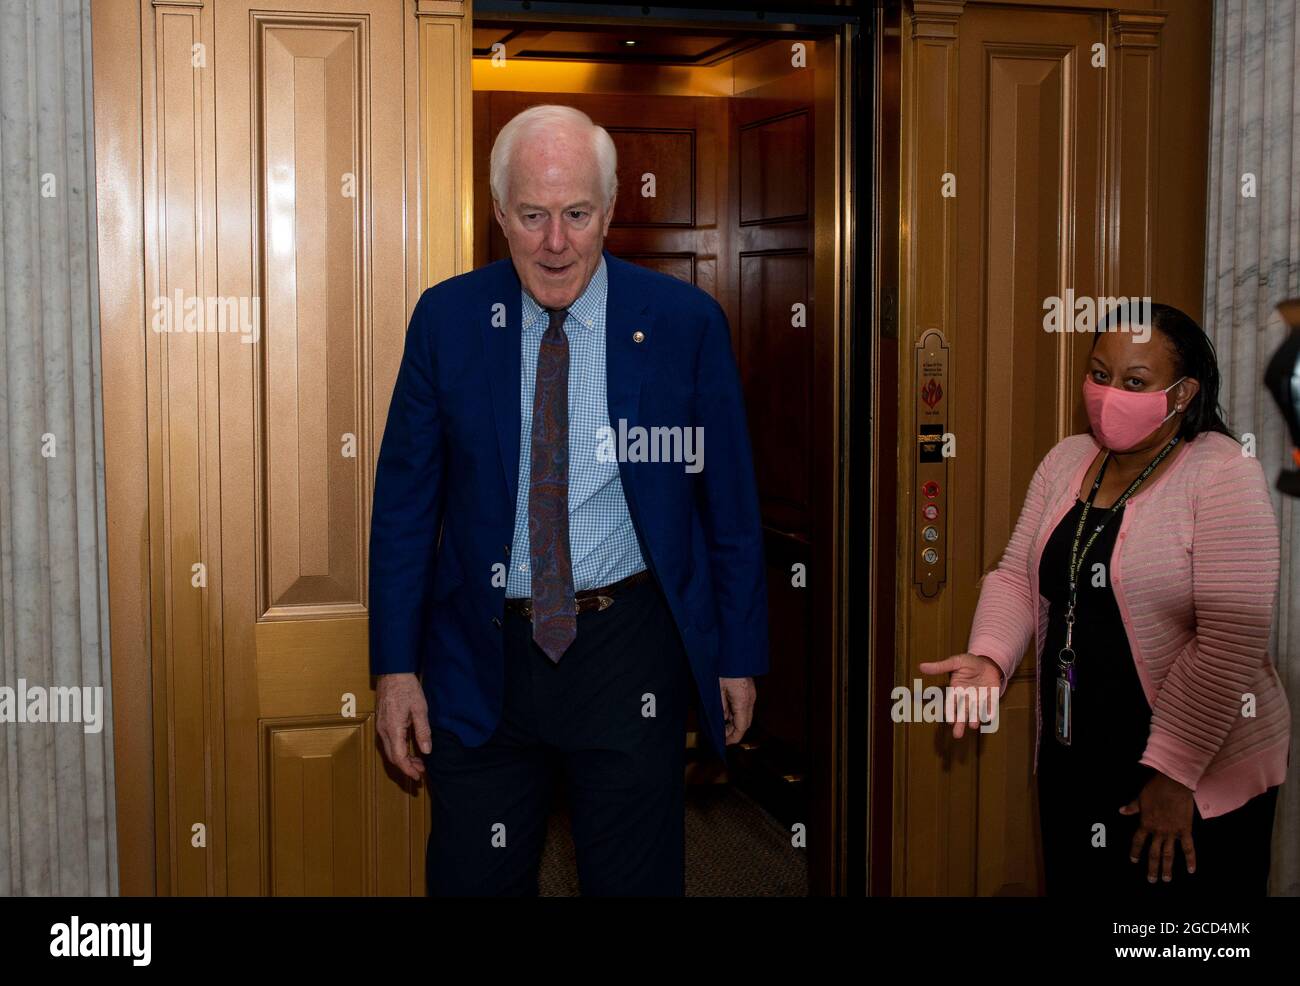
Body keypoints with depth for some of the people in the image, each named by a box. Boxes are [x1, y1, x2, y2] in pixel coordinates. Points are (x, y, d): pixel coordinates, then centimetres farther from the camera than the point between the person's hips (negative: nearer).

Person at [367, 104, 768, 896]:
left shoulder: (687, 324, -5)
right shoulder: (447, 320, -1)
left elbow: (731, 503, 1)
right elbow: (405, 499, 3)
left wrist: (739, 654, 4)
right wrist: (396, 664, 0)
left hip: (631, 653, -1)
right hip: (482, 658, 2)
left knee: (637, 881, 10)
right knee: (473, 880, 11)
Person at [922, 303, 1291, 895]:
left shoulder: (1223, 475, -15)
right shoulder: (1065, 462, 5)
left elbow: (1232, 641, -21)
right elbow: (1016, 577, 6)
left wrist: (1173, 771, -21)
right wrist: (989, 658, -14)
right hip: (1070, 763, 6)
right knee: (1073, 886, 17)